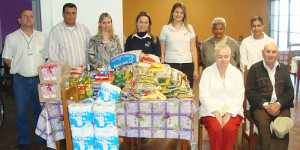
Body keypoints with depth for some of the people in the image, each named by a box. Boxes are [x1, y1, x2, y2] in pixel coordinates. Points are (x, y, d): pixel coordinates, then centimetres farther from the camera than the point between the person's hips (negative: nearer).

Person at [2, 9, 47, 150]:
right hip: (20, 80, -2)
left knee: (40, 109, 11)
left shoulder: (41, 36, 8)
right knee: (21, 111, 4)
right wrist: (19, 69, -4)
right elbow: (7, 58, 4)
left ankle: (41, 137, 26)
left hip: (39, 79, 2)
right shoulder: (11, 38, 1)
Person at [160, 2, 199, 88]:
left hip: (187, 65, 1)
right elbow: (162, 51, 7)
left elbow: (193, 49, 9)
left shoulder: (189, 28, 9)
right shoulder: (165, 29, 6)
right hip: (170, 65, -1)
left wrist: (196, 69, 4)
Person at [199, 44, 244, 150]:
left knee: (229, 129, -28)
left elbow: (239, 96, 3)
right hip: (211, 111, -1)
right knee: (215, 129, -29)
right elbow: (203, 95, -2)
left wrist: (228, 114, -11)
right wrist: (216, 113, -12)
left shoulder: (236, 73, 11)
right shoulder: (207, 72, 7)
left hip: (232, 111, 1)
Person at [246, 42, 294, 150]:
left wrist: (278, 104, -7)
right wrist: (265, 104, -10)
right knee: (262, 123, -31)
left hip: (281, 105, 2)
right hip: (260, 105, -1)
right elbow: (250, 92, 2)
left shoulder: (283, 69, 16)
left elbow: (290, 91, 11)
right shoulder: (254, 69, 8)